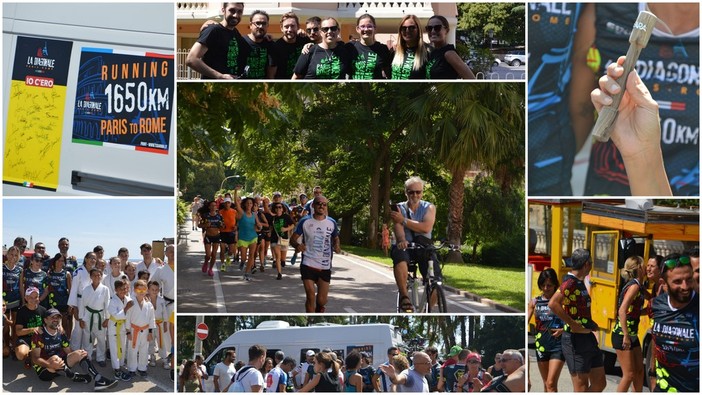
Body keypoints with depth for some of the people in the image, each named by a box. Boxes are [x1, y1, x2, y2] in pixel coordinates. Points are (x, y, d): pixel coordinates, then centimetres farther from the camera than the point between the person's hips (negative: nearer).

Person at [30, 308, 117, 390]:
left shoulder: (60, 332, 7)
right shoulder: (39, 333, -14)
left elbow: (69, 352, 11)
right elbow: (35, 358, -19)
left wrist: (79, 354, -12)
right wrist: (51, 365, -37)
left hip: (60, 367, 7)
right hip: (43, 368, -7)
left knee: (79, 353, -10)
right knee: (55, 358, -36)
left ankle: (98, 379, -25)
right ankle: (75, 377, -14)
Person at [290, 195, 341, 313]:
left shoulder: (332, 223, 4)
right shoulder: (305, 222, -2)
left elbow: (336, 238, 19)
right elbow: (293, 239, 2)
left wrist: (336, 246, -5)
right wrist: (297, 245, -21)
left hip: (325, 267, 2)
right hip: (308, 264, -2)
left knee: (322, 300, 3)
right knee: (310, 296, -9)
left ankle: (319, 312, 34)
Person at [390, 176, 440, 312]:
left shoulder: (429, 208, 8)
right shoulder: (399, 208, 7)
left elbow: (426, 227, -11)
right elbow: (397, 227, -12)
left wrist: (403, 220, -16)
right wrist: (401, 240, -35)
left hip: (423, 246, 1)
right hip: (404, 246, -1)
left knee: (435, 281, -20)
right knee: (399, 255, -40)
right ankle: (404, 296, -37)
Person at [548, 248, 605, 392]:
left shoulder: (580, 283, 15)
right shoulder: (570, 283, -15)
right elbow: (553, 304, -30)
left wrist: (590, 323, 11)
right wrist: (574, 325, -25)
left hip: (588, 337, 9)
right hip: (576, 340, -9)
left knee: (599, 384, 11)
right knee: (581, 388, -5)